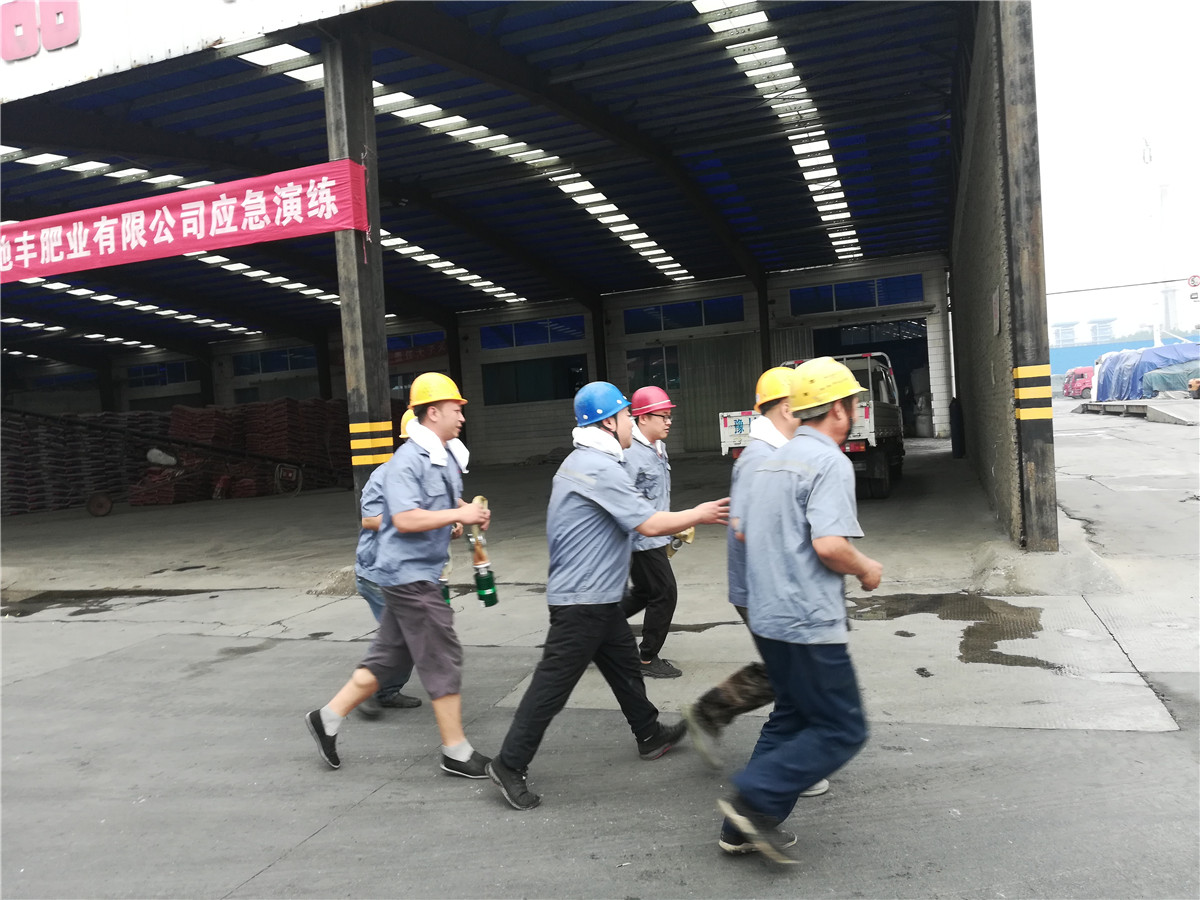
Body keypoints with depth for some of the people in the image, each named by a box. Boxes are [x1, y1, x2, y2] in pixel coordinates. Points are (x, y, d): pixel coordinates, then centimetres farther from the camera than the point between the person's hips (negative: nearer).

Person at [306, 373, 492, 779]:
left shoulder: (446, 457, 12)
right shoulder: (407, 461, -18)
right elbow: (405, 519, -26)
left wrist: (471, 511, 3)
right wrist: (459, 515, -22)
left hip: (420, 574, 10)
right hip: (409, 574, -10)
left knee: (388, 657, 16)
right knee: (443, 659, -3)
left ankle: (328, 718, 28)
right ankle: (457, 752, 9)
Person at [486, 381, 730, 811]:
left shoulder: (581, 461, 12)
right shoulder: (601, 469, -21)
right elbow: (649, 523, -22)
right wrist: (699, 514, -7)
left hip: (596, 596, 11)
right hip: (583, 599, -11)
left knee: (625, 664, 21)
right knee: (553, 682, -4)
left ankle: (650, 735, 38)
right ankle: (510, 764, 4)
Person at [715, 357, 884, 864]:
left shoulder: (773, 460, 13)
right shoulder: (829, 462, -15)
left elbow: (744, 531, 20)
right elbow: (829, 544, -25)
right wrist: (867, 571, -6)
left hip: (768, 615, 9)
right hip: (809, 622, -9)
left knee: (792, 717, 19)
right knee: (842, 730, 4)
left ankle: (747, 826, 21)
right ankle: (754, 799, -2)